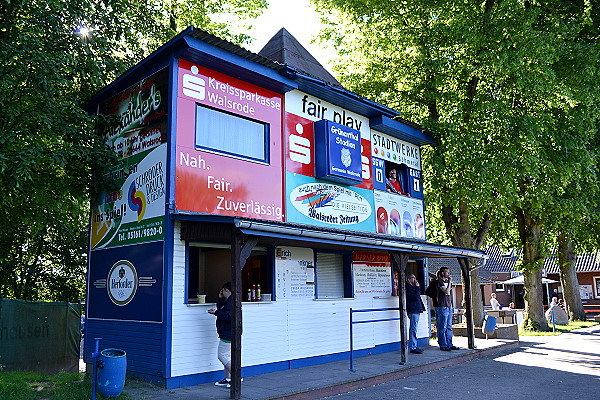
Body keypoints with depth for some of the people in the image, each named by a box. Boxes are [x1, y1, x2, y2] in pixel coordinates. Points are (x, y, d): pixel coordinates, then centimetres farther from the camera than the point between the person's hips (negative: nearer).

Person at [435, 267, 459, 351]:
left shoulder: (447, 281, 17)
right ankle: (443, 345, 0)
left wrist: (450, 304, 15)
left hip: (449, 307, 9)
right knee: (442, 327, -4)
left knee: (449, 327, 11)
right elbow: (447, 292, -18)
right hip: (442, 307, -9)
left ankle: (449, 344, 17)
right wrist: (450, 282, -10)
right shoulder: (439, 281, -8)